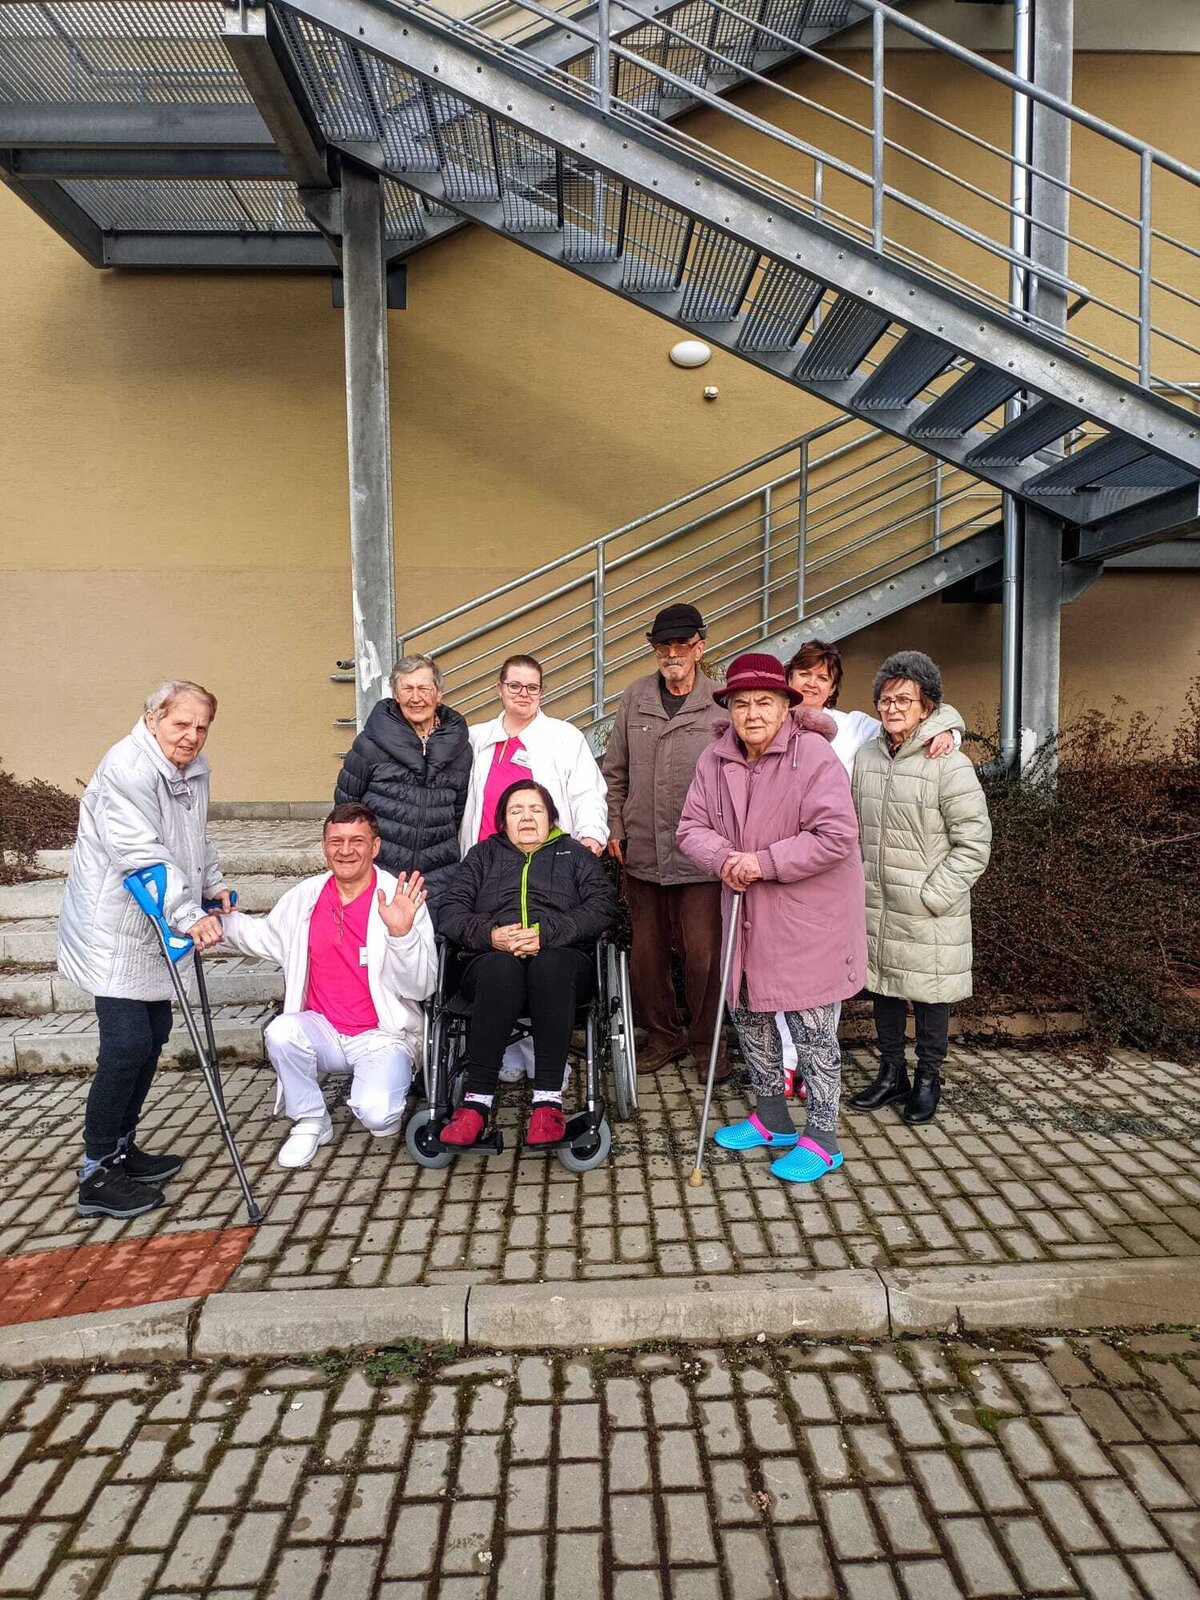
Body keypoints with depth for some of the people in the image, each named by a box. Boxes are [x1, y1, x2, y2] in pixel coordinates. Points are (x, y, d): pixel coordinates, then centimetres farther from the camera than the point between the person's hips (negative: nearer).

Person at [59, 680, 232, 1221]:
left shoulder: (193, 769, 10)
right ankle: (96, 1176, 2)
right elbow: (140, 855, -29)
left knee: (152, 1039, 14)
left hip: (156, 930, 10)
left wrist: (212, 885, 20)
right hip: (116, 931, -9)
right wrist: (189, 916, -32)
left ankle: (121, 1149, 29)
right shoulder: (128, 768, -21)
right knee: (126, 1045, -10)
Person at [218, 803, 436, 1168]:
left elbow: (422, 988, -15)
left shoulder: (401, 900, -11)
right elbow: (264, 936, 22)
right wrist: (221, 918, 4)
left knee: (376, 1115, -27)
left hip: (382, 1035, -4)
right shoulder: (305, 896, 3)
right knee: (281, 1032, -27)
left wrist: (402, 933, -32)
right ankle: (311, 1122, -2)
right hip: (324, 1031, 4)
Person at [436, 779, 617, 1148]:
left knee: (550, 965, -37)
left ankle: (548, 1099, -37)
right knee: (501, 968, -36)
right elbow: (451, 912, 12)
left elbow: (602, 907, 5)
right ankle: (477, 1100, -36)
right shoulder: (483, 855, 26)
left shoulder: (575, 854, 24)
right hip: (494, 960, 1)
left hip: (561, 959, 0)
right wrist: (489, 934, -9)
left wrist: (546, 933, -10)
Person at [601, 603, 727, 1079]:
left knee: (703, 953, 1)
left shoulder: (721, 706, -5)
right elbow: (615, 772, 13)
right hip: (643, 852, 4)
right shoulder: (634, 699, 7)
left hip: (700, 855, -4)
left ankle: (706, 1040, 23)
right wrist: (614, 827, 8)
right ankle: (662, 1035, 32)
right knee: (645, 952, 13)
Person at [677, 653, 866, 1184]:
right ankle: (772, 1119, 36)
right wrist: (724, 858, -17)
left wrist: (765, 862, -23)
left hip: (808, 915, -7)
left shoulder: (814, 755, -17)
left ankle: (821, 1140, 17)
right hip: (747, 913, 7)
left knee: (811, 1025, 1)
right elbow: (693, 827, 4)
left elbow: (835, 836, -23)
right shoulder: (715, 759, 2)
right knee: (746, 1011, 17)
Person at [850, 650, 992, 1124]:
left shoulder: (950, 765, -15)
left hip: (929, 915, -5)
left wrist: (933, 895, -16)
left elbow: (974, 842, -13)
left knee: (929, 996, 9)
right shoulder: (866, 756, 4)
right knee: (882, 988, 16)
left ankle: (928, 1080, 29)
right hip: (875, 907, 6)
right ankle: (892, 1074, 34)